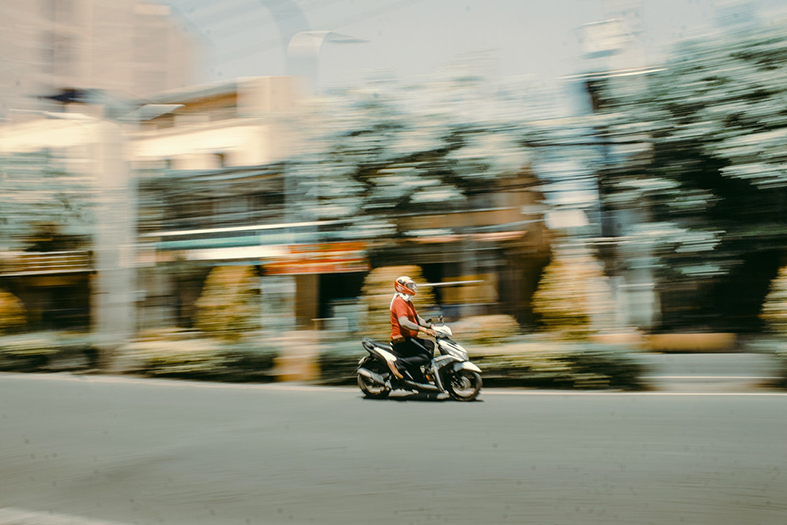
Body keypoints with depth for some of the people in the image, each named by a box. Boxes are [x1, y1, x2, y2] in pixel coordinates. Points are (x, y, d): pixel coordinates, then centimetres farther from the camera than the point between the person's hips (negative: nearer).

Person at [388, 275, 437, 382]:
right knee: (426, 357, -19)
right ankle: (397, 364, -19)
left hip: (408, 338, 11)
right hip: (402, 340, -11)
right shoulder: (399, 301, -14)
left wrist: (430, 326, 6)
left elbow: (417, 318, 22)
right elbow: (403, 323, -28)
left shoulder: (407, 302, 22)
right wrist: (423, 329, -32)